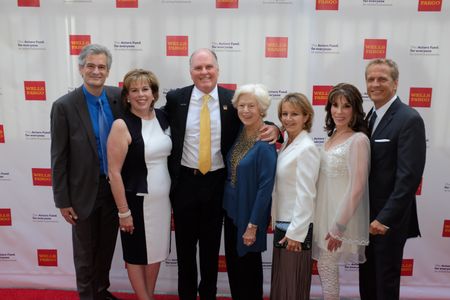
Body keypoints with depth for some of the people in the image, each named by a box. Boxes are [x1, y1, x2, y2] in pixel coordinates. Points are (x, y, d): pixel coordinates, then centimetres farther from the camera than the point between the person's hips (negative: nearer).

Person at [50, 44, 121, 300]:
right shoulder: (64, 106, -13)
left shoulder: (119, 98, -3)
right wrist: (63, 201, -8)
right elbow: (59, 158, -9)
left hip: (115, 188, 4)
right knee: (85, 252, 14)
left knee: (107, 246, 20)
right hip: (84, 191, -3)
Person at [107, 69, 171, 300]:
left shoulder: (162, 117, 1)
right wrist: (123, 211, -14)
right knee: (136, 254, 13)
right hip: (136, 201, -5)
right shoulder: (121, 125, -16)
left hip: (162, 199, 6)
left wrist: (171, 194, 8)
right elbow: (114, 172, -15)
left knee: (156, 251, 19)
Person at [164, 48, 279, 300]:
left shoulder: (232, 100, -3)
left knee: (211, 246, 15)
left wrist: (273, 129, -16)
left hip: (217, 183, 0)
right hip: (184, 182, 1)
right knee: (185, 245, 14)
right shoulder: (175, 98, -2)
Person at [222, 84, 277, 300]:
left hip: (249, 214, -7)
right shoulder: (239, 134, 2)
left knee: (248, 265, 11)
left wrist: (253, 225, -17)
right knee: (232, 263, 19)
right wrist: (227, 205, 7)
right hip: (231, 210, 7)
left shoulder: (265, 142, -19)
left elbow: (265, 187, -19)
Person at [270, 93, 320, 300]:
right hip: (282, 223, 8)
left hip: (296, 227, -8)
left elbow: (306, 195, -19)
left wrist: (296, 233, -18)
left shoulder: (307, 148, -16)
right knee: (280, 283, 17)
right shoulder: (286, 144, 9)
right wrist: (278, 225, 11)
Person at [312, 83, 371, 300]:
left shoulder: (358, 139, -16)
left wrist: (339, 226, -18)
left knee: (327, 269, 4)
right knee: (325, 268, 15)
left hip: (339, 215, -7)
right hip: (324, 211, 7)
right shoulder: (331, 137, 8)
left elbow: (357, 188, -19)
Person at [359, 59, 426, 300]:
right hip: (367, 217, 7)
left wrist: (384, 218, -21)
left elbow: (409, 177, -21)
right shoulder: (370, 117, 10)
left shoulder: (409, 119, -14)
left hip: (389, 219, -7)